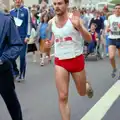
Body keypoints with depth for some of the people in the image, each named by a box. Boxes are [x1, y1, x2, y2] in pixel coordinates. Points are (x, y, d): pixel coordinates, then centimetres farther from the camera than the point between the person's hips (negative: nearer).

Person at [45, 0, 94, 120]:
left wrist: (79, 27, -37)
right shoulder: (51, 22, -3)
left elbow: (89, 39, -19)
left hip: (76, 59, -2)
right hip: (60, 61, 2)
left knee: (82, 92, 18)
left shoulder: (74, 19, -15)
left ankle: (87, 85, 55)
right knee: (62, 97, -7)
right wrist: (50, 42, -2)